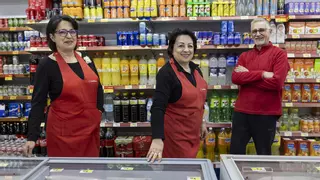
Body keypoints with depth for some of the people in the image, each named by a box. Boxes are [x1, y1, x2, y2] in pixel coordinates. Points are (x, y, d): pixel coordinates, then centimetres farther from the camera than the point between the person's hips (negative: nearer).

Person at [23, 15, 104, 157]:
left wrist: (99, 111, 7)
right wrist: (32, 137, -16)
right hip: (63, 130, -5)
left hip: (90, 127, 5)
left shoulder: (86, 60, 5)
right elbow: (38, 102, -11)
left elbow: (97, 88, 17)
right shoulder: (47, 65, -9)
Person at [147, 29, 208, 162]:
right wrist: (157, 139, -38)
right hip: (175, 132, -7)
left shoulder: (196, 69, 2)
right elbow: (158, 107, -29)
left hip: (192, 130, 8)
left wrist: (201, 122, 19)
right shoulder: (166, 73, -21)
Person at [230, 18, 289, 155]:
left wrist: (247, 75, -10)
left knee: (264, 155, 14)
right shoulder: (244, 56, 10)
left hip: (266, 114, -3)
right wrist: (262, 74, -16)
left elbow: (277, 82, -17)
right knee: (235, 152, 12)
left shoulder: (279, 54, -2)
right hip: (241, 112, 4)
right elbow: (235, 78, -7)